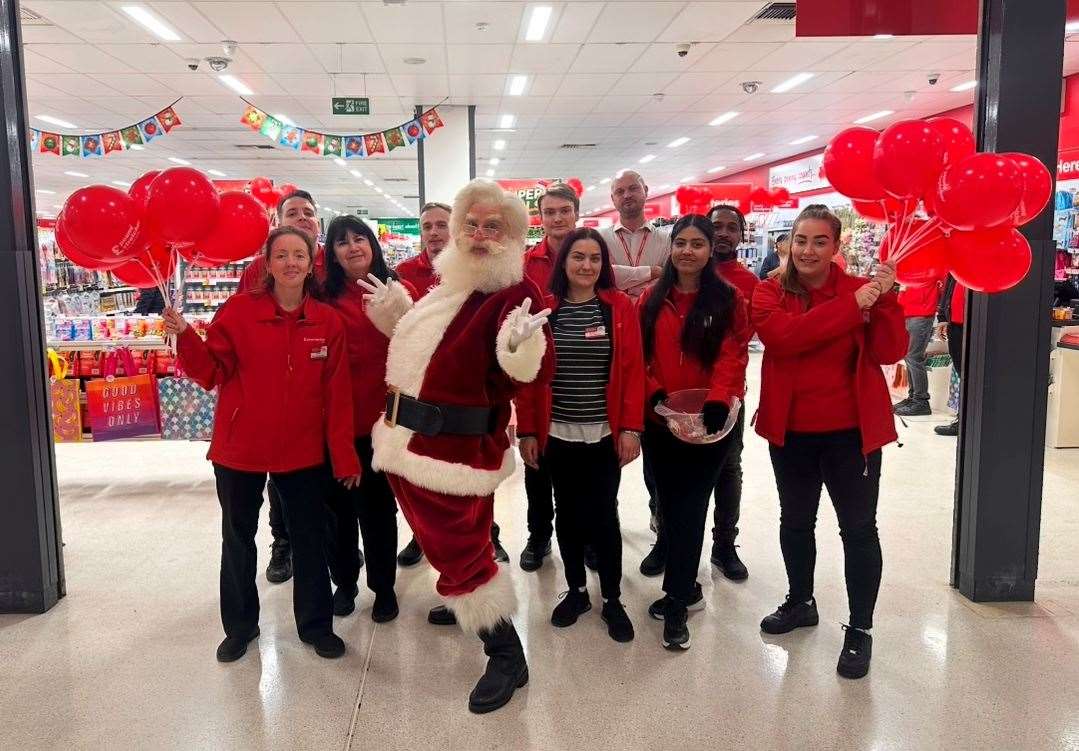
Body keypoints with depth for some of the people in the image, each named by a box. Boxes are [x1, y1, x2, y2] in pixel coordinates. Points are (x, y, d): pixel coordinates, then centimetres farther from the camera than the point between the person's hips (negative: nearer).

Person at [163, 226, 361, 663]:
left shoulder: (328, 321, -4)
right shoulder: (239, 310, -8)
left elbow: (337, 393, -4)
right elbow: (213, 372, -7)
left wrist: (344, 457, -5)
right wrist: (185, 337, -24)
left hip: (303, 450, 1)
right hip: (240, 448, 0)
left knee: (309, 537, 12)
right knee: (238, 537, 15)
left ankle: (316, 624, 31)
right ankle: (240, 626, 36)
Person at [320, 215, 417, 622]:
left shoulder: (399, 293, -1)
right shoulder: (325, 298, 2)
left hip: (382, 417, -1)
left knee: (377, 505, 10)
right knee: (338, 503, 13)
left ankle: (383, 587, 27)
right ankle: (344, 582, 33)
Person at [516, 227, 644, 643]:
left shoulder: (620, 306, -2)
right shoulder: (543, 308, -1)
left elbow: (633, 370, -4)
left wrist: (631, 427, -9)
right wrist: (527, 431, -3)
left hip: (604, 433, -1)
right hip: (556, 433, 1)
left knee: (603, 514, 4)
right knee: (568, 513, 13)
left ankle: (612, 600, 20)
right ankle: (576, 590, 30)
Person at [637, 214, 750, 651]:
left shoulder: (728, 300, -1)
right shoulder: (651, 299, 8)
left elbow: (733, 357, -9)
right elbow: (637, 355, 5)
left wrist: (716, 405, -22)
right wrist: (655, 394, -12)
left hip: (708, 421, -3)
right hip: (660, 419, 4)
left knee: (689, 508, -2)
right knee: (669, 505, 11)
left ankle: (676, 603, 7)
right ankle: (686, 589, 29)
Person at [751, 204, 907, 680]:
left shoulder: (860, 289, -4)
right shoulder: (769, 294, -4)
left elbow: (889, 352, -13)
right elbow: (783, 336, -25)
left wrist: (884, 300, -26)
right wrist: (852, 306, -27)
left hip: (851, 431, -1)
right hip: (791, 432, 2)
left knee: (858, 528, 6)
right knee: (795, 521, 18)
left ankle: (860, 630, 21)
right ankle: (800, 602, 40)